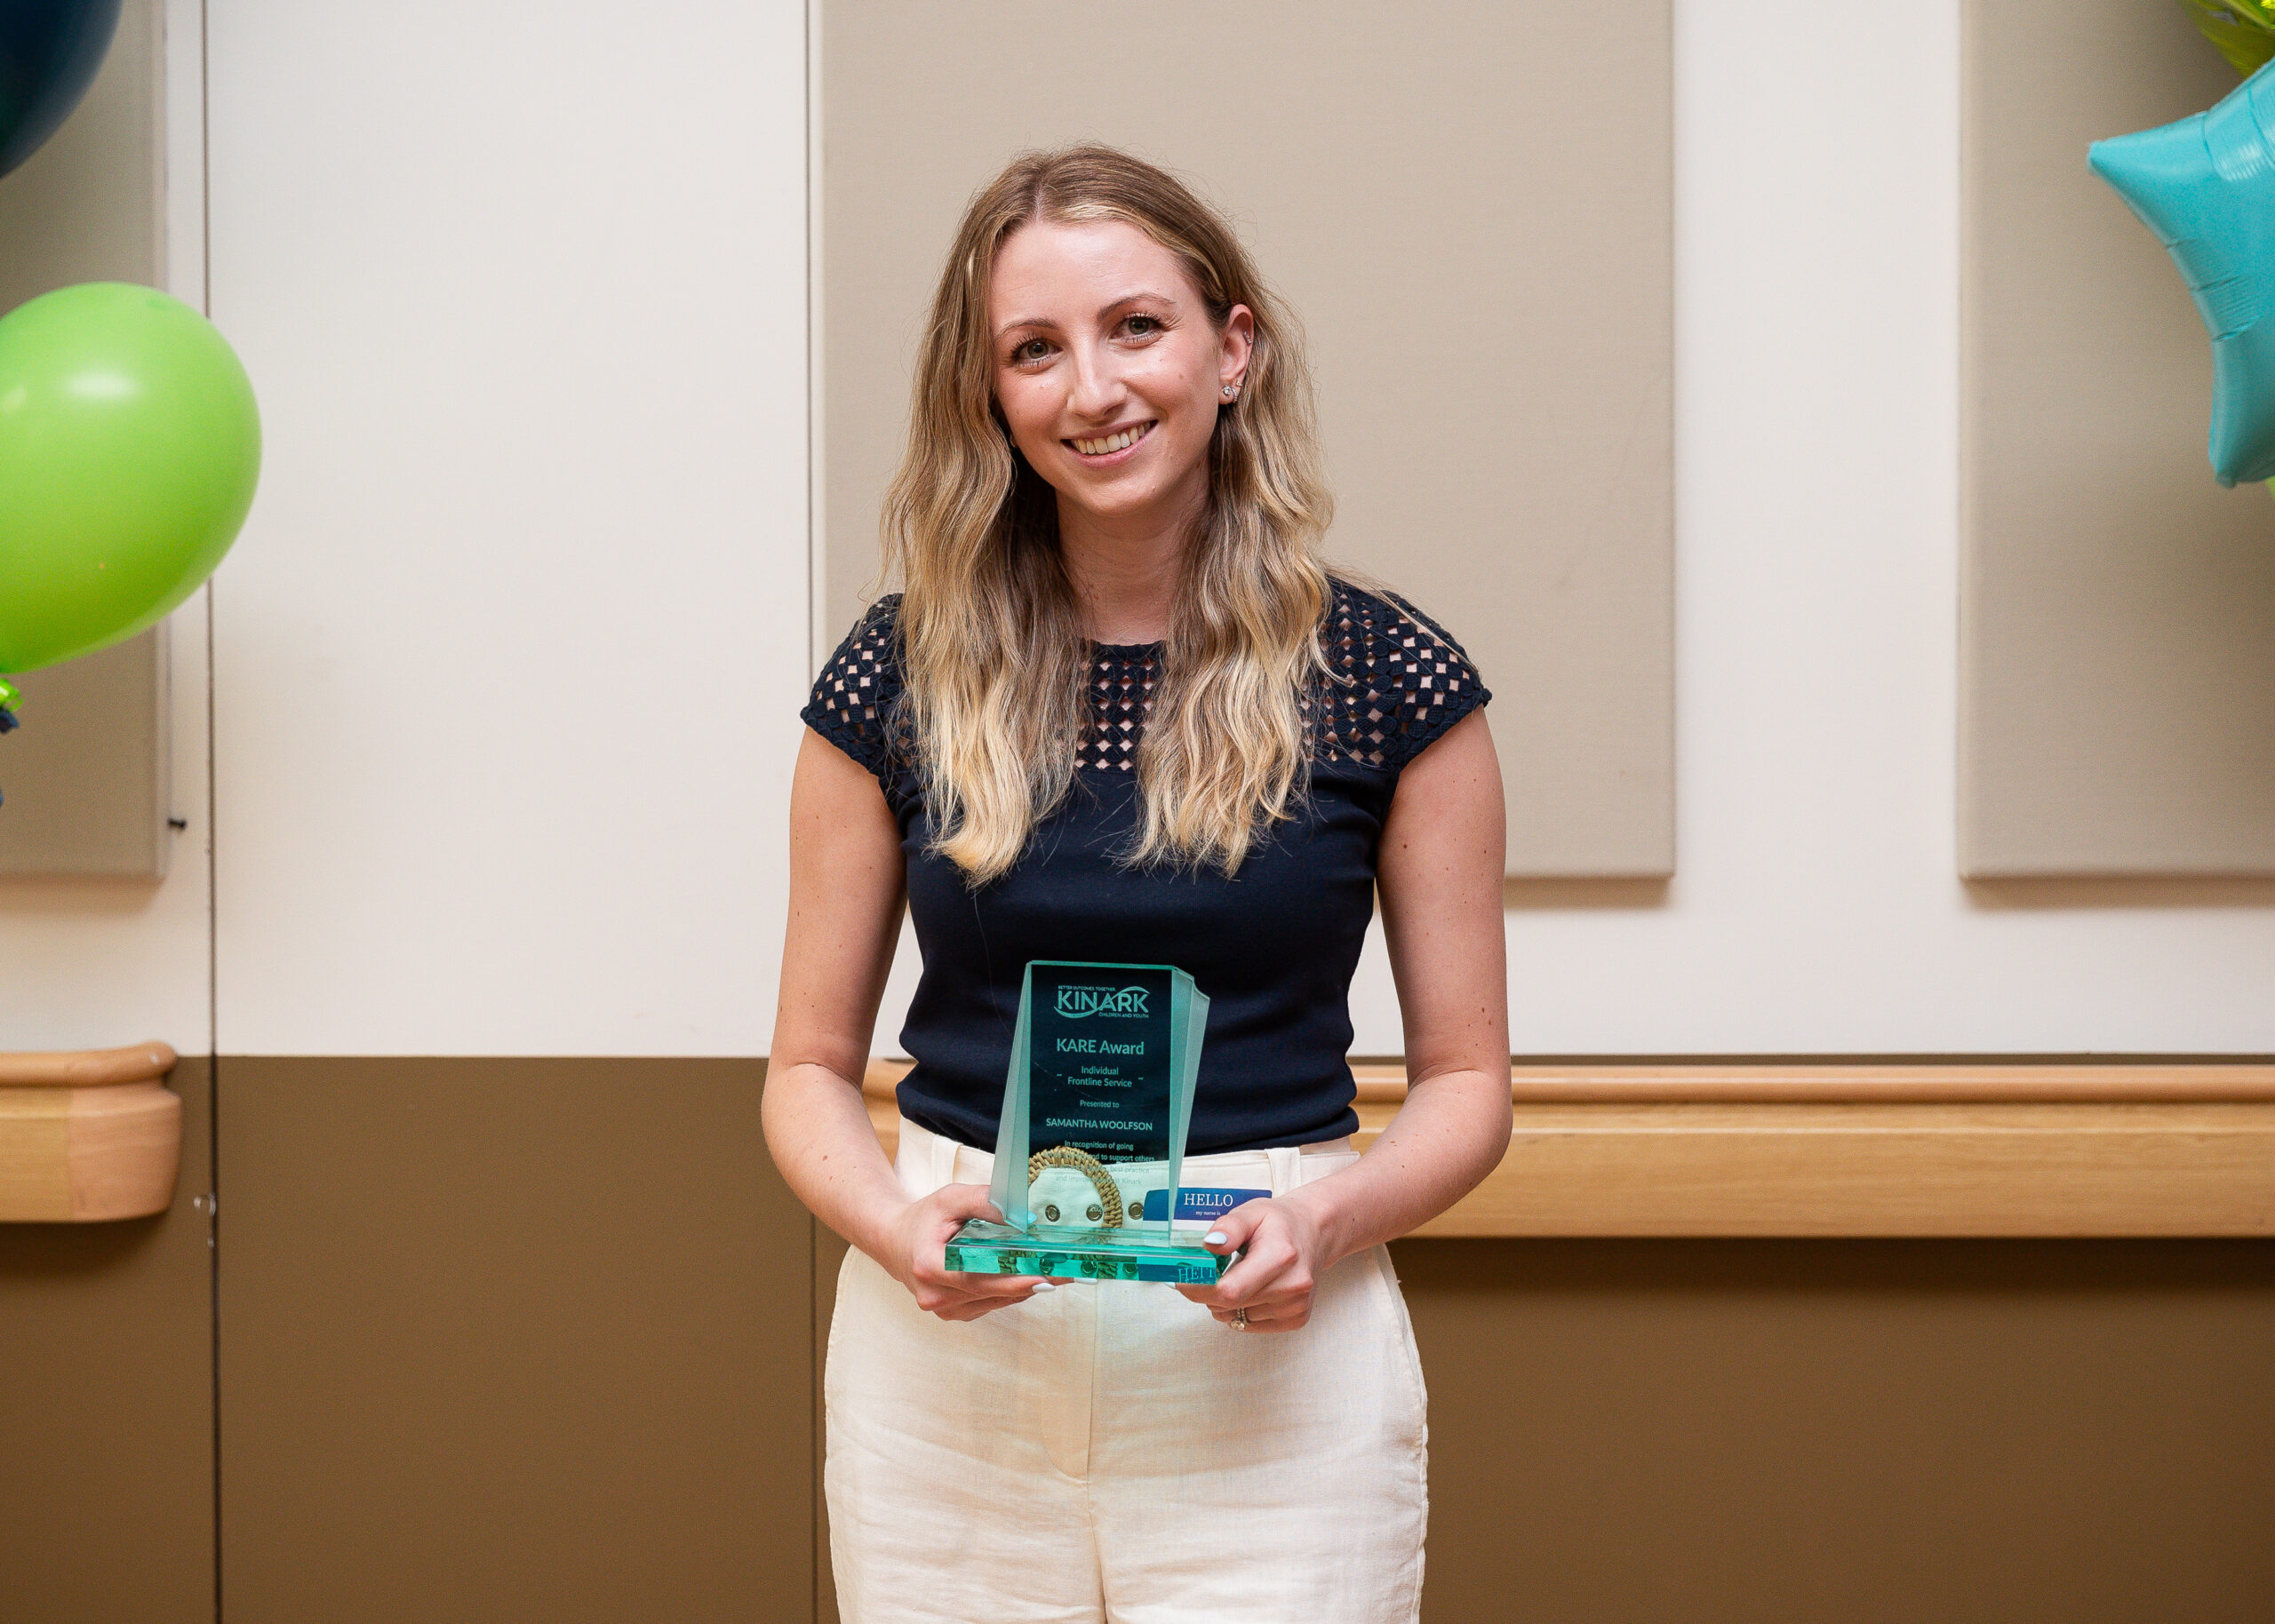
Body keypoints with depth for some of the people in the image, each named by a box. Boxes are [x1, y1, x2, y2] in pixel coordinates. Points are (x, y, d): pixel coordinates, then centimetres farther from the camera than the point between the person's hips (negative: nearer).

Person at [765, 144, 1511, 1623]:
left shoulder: (1392, 681, -1)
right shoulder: (899, 680, 2)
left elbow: (1466, 1077, 3)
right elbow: (813, 1069, 7)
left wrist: (1322, 1221, -15)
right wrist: (900, 1225, -12)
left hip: (1268, 1364, -1)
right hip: (950, 1368, 1)